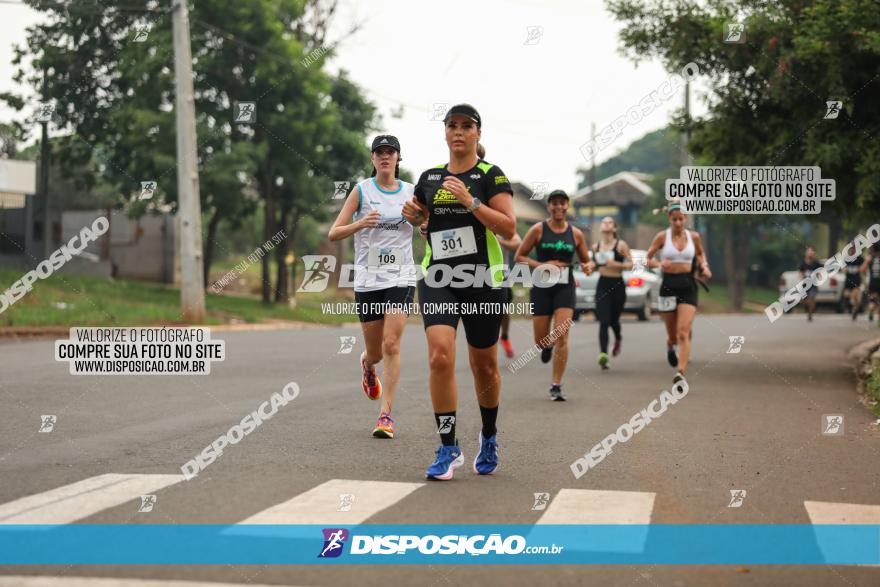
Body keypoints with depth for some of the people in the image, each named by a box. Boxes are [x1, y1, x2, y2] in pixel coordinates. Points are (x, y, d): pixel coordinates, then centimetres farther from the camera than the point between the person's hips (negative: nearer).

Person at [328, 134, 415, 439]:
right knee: (375, 352, 7)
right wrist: (360, 223, -20)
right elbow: (334, 233, -2)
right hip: (367, 278, 0)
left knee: (391, 345, -13)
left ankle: (386, 415, -7)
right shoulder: (361, 190, 1)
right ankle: (367, 365, 46)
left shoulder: (411, 191, 6)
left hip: (401, 277, 0)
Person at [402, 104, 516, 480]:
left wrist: (471, 201, -21)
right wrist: (413, 215, 5)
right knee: (440, 356, -17)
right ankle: (448, 449, -9)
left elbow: (509, 228, -12)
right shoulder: (429, 178, 10)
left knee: (484, 366, 9)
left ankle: (489, 438, 34)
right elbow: (419, 219, 28)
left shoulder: (490, 176, -2)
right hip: (437, 280, 2)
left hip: (482, 280, -2)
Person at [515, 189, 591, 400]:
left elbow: (586, 260, 16)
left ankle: (556, 386, -6)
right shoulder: (538, 229, -2)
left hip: (565, 288, 0)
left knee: (562, 336, -14)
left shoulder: (576, 234, 5)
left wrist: (587, 267, -8)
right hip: (542, 288, 0)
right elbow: (519, 256, 0)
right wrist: (542, 265, -14)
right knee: (541, 341, 5)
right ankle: (548, 346, 45)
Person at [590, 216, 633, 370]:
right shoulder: (596, 246, 6)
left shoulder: (621, 245, -4)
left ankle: (618, 339, 46)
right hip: (602, 285, 2)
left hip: (617, 285, -2)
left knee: (613, 320, 11)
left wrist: (616, 264, -20)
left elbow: (630, 264, -5)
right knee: (603, 321, -11)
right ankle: (603, 354, -19)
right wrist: (591, 265, -1)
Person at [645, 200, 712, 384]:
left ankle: (681, 373, -21)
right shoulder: (662, 236, -2)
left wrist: (704, 266, 6)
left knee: (683, 332, -15)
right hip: (669, 285, 0)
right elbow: (647, 259, 2)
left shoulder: (694, 236, 4)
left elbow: (700, 253, 25)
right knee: (672, 334, 11)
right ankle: (670, 347, 49)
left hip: (688, 286, 0)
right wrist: (658, 264, -18)